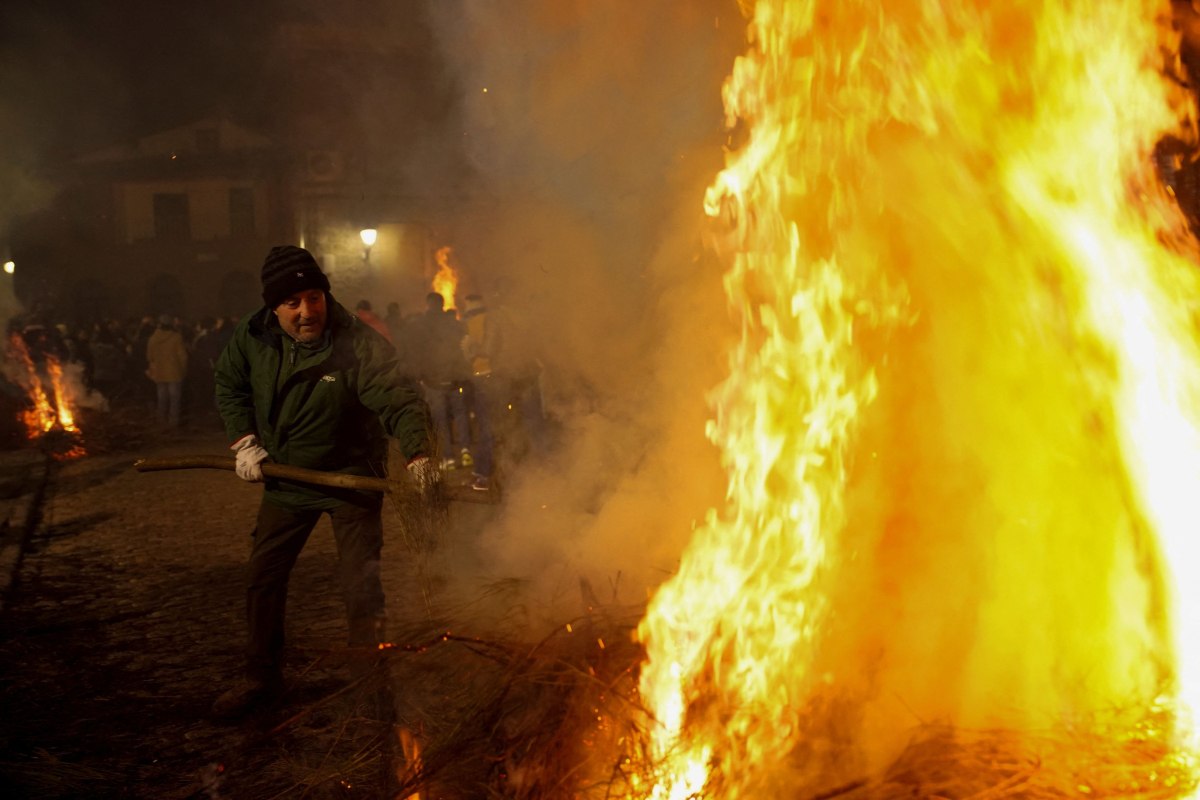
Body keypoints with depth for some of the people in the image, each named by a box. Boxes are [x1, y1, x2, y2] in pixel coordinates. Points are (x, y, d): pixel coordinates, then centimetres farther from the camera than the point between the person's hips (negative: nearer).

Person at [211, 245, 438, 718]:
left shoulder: (358, 344, -27)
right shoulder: (252, 336, -10)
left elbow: (399, 400, -36)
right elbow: (230, 385, 8)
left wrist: (418, 455, -53)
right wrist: (244, 442, -3)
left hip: (353, 479, -5)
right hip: (286, 479, 5)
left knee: (360, 582, -7)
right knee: (263, 577, 12)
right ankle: (261, 678, 31)